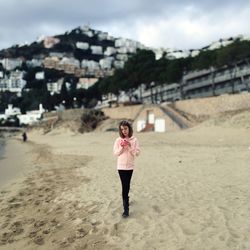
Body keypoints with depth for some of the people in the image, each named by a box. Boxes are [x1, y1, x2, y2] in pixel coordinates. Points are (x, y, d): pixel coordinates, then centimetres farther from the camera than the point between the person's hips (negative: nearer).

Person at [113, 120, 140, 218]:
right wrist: (121, 147, -17)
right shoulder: (118, 140, -2)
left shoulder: (134, 140, -3)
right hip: (121, 166, 0)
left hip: (130, 166, 0)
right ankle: (126, 208, 7)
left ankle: (126, 200, 29)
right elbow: (115, 153, -2)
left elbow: (137, 153, -5)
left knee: (127, 185, 8)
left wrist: (130, 147, -18)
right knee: (125, 186, 0)